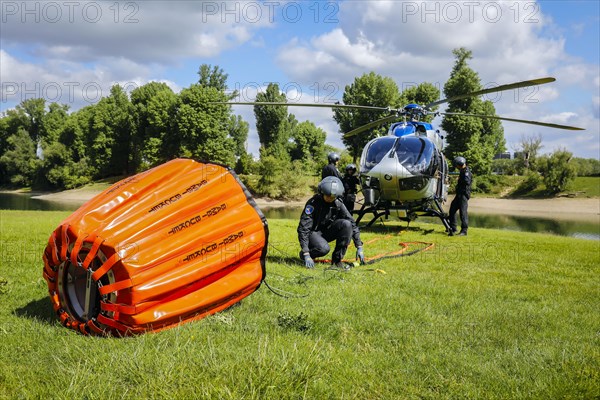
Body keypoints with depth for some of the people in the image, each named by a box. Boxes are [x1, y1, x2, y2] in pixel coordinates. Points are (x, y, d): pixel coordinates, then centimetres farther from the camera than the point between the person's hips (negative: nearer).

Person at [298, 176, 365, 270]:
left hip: (327, 232, 5)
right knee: (323, 248, -36)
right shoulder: (313, 203, -22)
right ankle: (303, 254, -1)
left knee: (346, 224, -22)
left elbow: (352, 224, -7)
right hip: (314, 232, -5)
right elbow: (303, 228, -25)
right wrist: (306, 254, -32)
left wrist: (359, 247, -13)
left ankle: (337, 260, -12)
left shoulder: (338, 204, -9)